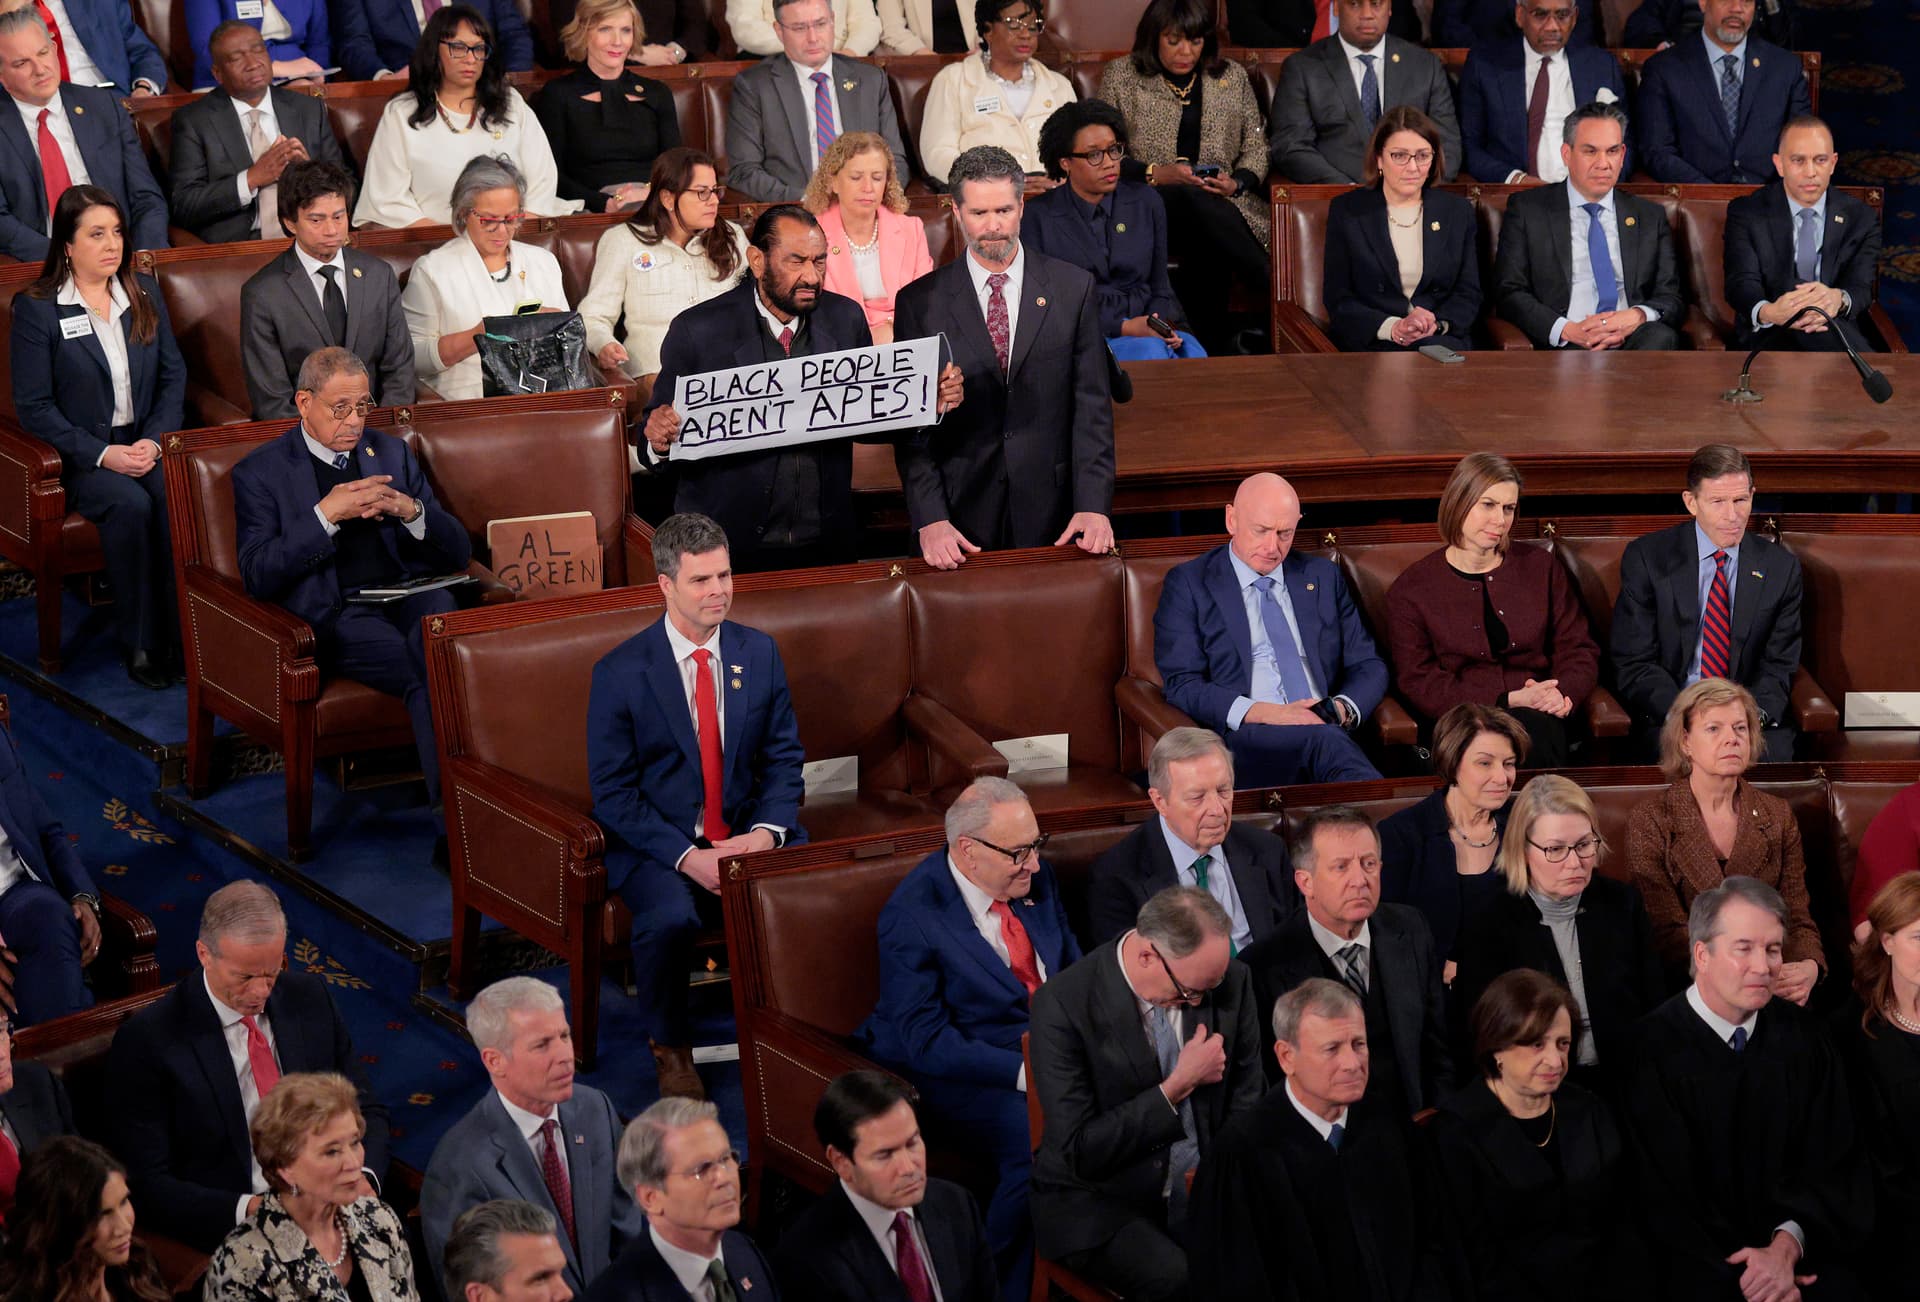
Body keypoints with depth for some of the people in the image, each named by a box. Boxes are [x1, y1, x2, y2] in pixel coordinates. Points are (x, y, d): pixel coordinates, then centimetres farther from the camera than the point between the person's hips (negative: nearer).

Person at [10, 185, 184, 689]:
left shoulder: (145, 293, 11)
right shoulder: (36, 308, -3)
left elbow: (174, 375, 10)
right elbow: (34, 406, -6)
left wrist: (155, 440, -8)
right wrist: (102, 454, -16)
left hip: (148, 444, 3)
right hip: (81, 454, -3)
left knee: (177, 496, -30)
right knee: (130, 505, -33)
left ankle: (181, 632, -23)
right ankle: (141, 643, -21)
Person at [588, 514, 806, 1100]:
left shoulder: (759, 652, 5)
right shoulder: (620, 673, -7)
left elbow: (784, 758, 8)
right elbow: (613, 793, -7)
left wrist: (767, 831, -12)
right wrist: (688, 857, -18)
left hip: (748, 834, 3)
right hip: (657, 842, -3)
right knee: (670, 917, -35)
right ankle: (670, 1047, -5)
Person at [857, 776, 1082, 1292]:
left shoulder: (1034, 877, 4)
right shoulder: (912, 915, -16)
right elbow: (927, 1041, -18)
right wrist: (1024, 1071, -25)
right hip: (963, 1070, -6)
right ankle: (1005, 1286, -11)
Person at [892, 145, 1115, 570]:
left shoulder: (1073, 289, 3)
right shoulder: (919, 303, 1)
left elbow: (1092, 404, 1)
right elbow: (911, 423, -2)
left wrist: (1093, 505, -10)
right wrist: (929, 520, -12)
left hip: (1052, 516, 1)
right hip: (962, 514, -1)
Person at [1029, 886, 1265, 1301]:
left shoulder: (1230, 980, -3)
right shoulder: (1062, 1006, -17)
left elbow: (1247, 1098, 8)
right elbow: (1079, 1152, -17)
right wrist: (1179, 1085, -19)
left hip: (1204, 1187, 4)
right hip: (1100, 1202, -4)